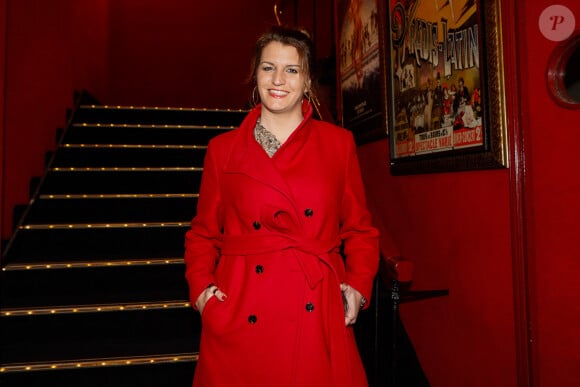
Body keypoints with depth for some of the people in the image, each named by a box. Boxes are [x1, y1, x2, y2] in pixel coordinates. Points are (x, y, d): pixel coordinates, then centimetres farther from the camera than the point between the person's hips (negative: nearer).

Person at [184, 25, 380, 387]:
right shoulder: (223, 148, 5)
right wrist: (201, 286, -3)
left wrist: (359, 286, -3)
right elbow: (203, 232, 12)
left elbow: (360, 229, 10)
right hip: (240, 321, 0)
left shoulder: (339, 143, 5)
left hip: (318, 320, 1)